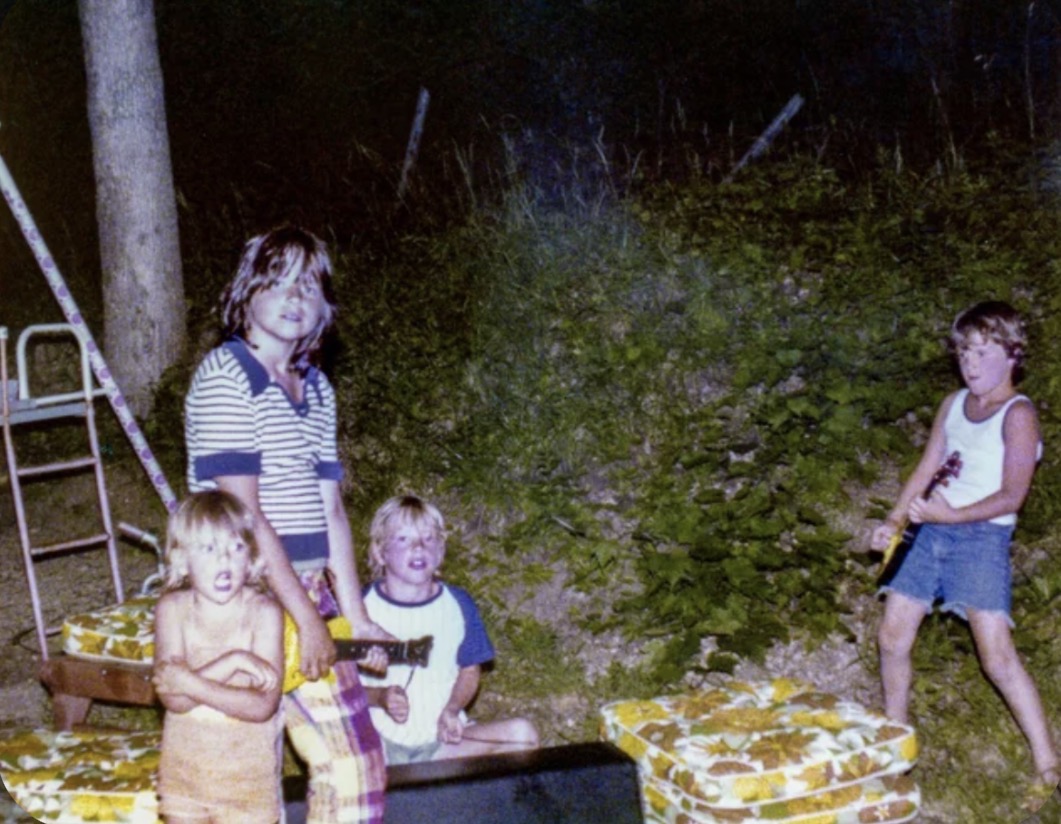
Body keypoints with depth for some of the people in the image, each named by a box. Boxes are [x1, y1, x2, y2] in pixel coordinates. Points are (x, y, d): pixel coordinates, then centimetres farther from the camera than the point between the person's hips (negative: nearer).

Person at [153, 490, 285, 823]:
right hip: (185, 769, 2)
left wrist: (192, 684, -27)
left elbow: (262, 705, -22)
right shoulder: (173, 608, -10)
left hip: (247, 774, -2)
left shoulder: (263, 611, -16)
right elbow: (173, 697, -20)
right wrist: (232, 661, -29)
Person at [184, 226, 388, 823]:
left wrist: (355, 617, 9)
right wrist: (309, 619, -17)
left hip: (307, 589, 8)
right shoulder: (224, 377, -10)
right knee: (351, 751, -7)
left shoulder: (317, 388, 14)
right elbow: (242, 513, -16)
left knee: (349, 752, 8)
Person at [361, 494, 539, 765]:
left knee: (523, 735, -20)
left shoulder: (458, 605, 5)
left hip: (442, 738, 4)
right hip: (381, 740, -3)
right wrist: (380, 697, -19)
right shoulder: (362, 607, -5)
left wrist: (452, 710, -6)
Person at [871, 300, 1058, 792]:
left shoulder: (1018, 415, -10)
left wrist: (952, 515, -25)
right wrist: (895, 520, 4)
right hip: (930, 533, 7)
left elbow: (1011, 497, -15)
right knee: (893, 636, 10)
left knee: (997, 656, -12)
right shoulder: (954, 404, 11)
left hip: (982, 537, -7)